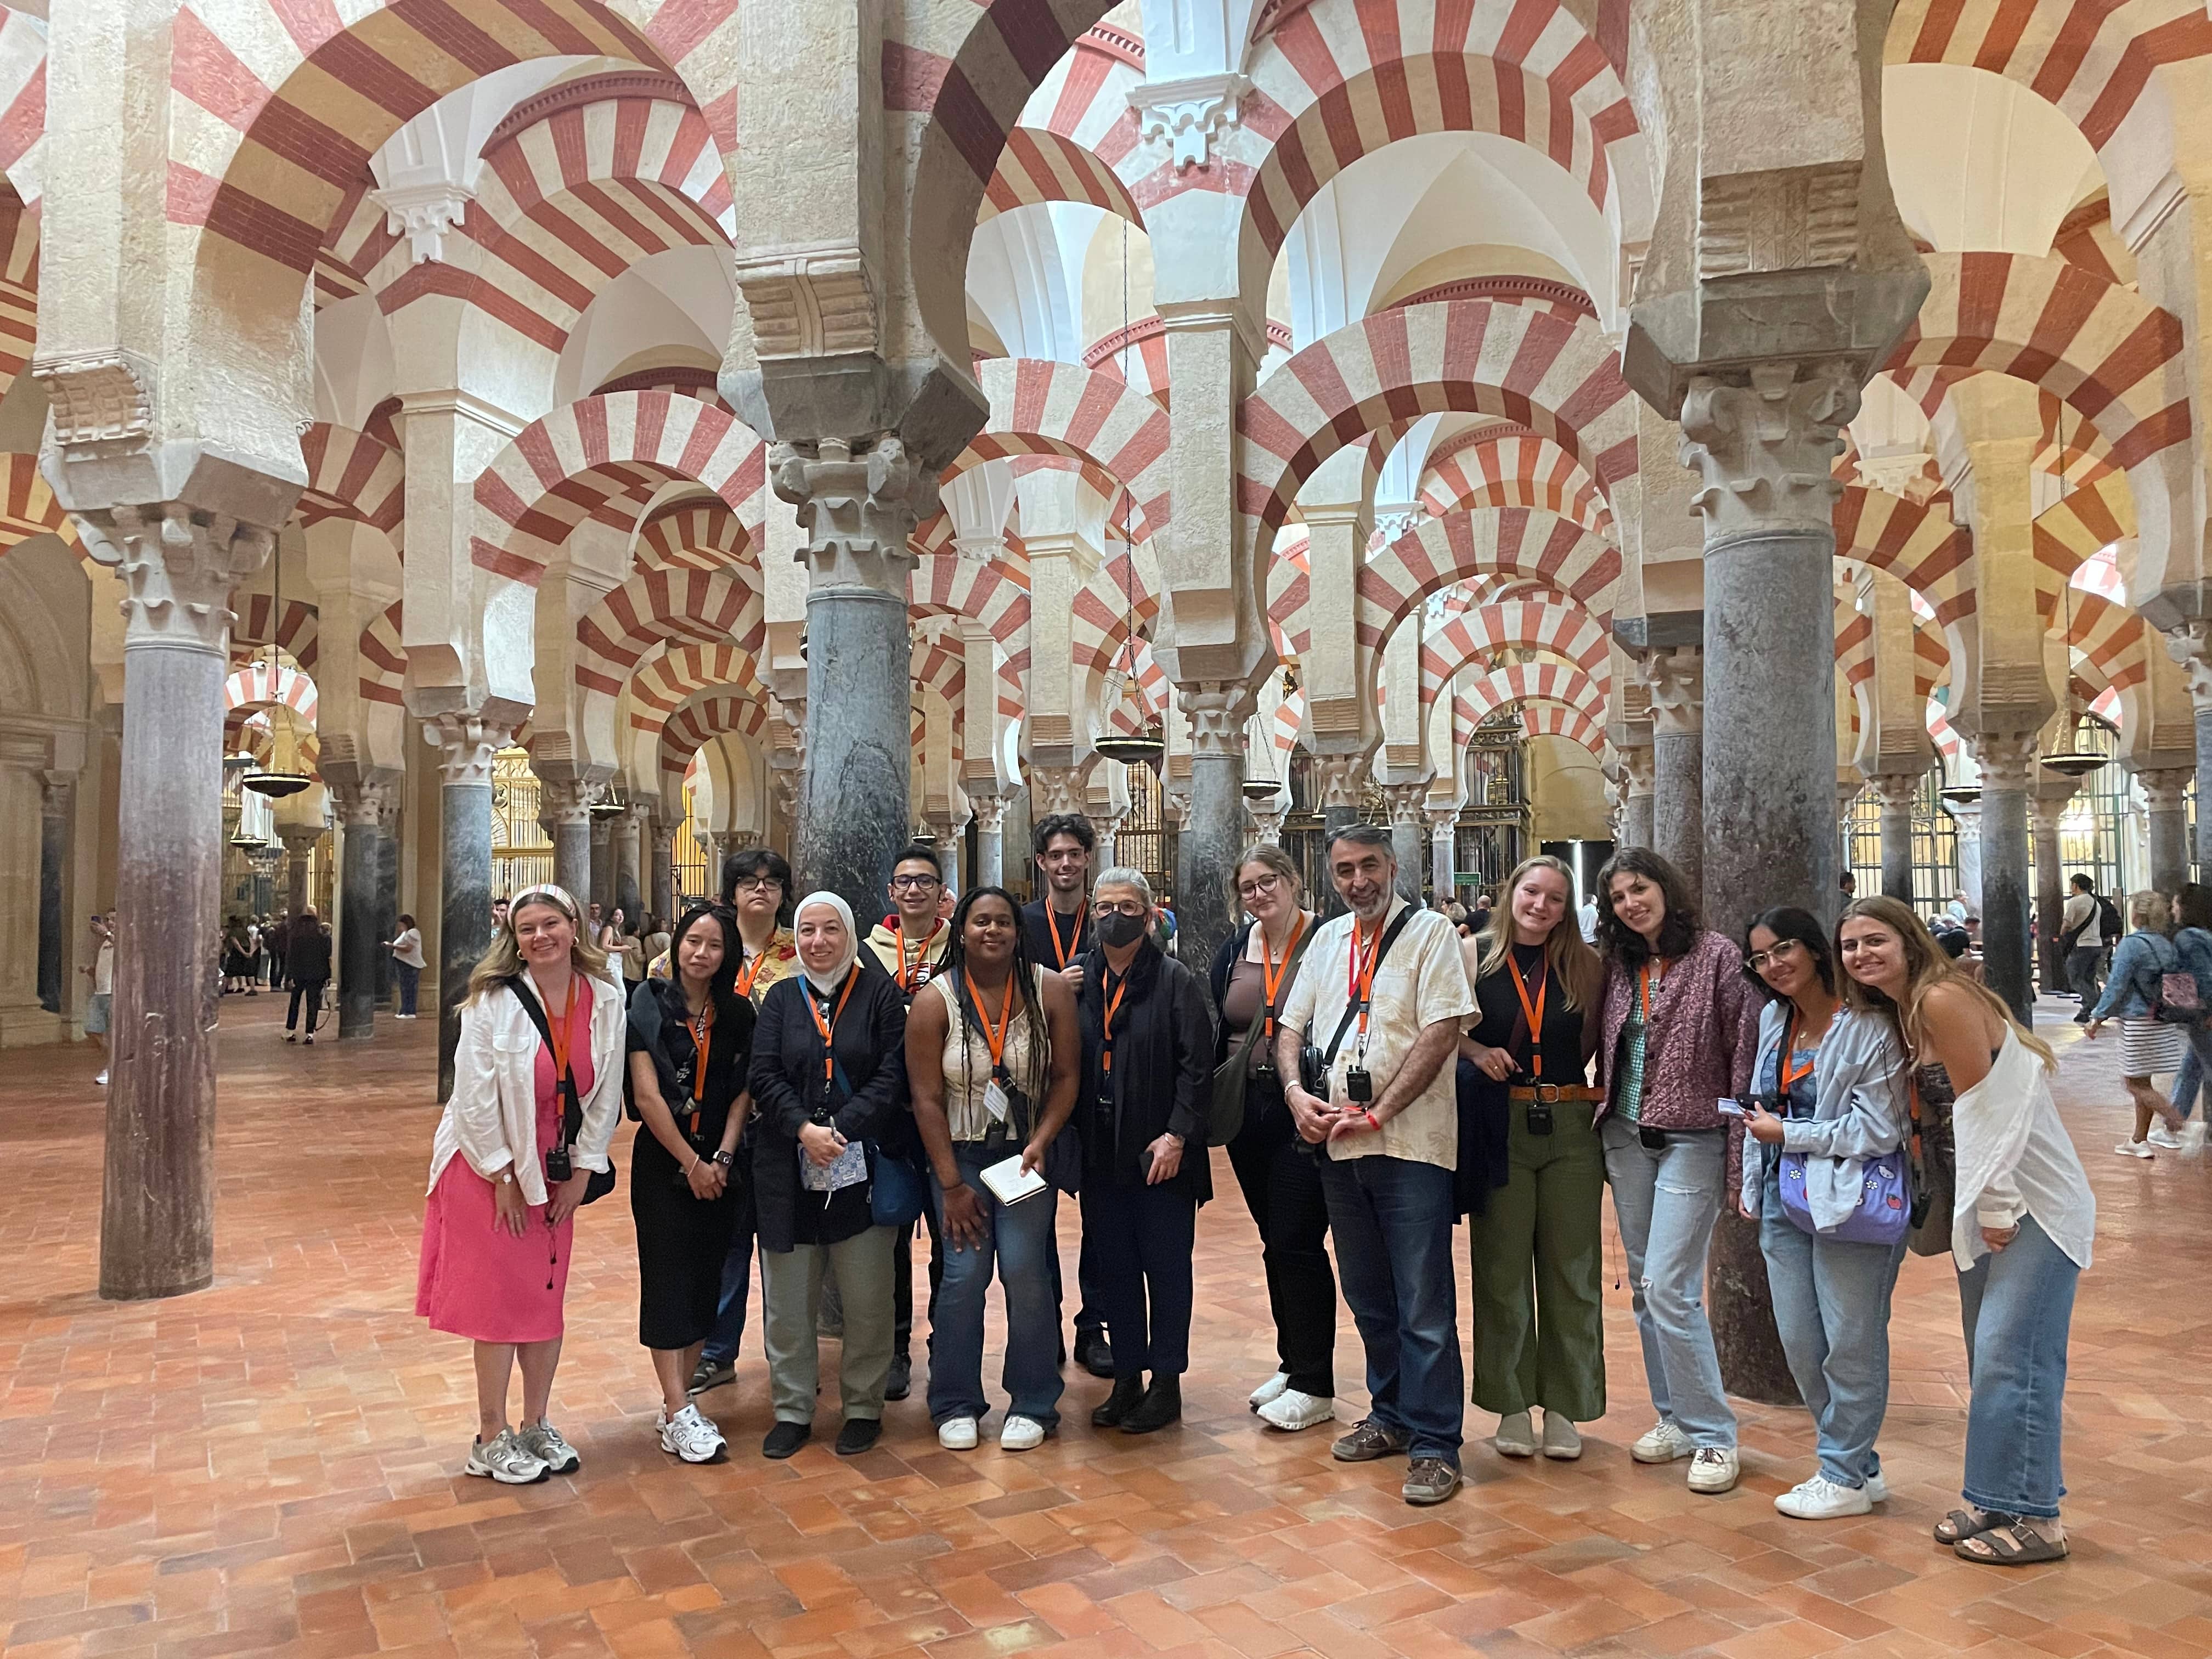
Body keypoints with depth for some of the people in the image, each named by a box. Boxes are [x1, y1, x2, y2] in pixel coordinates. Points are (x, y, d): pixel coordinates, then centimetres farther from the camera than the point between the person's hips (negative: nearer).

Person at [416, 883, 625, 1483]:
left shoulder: (605, 1001, -5)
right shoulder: (494, 1000, -16)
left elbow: (607, 1092, 1)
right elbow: (475, 1095, -14)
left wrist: (582, 1169, -1)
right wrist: (502, 1176, -12)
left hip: (555, 1169, 4)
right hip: (491, 1165, -4)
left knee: (547, 1297, 10)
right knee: (499, 1300, 1)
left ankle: (536, 1427, 25)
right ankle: (491, 1439, 15)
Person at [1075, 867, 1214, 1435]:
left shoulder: (1175, 980, -5)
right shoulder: (1077, 981, 7)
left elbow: (1197, 1066, -9)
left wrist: (1176, 1136, -15)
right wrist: (1071, 1135, -1)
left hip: (1162, 1154, -4)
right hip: (1100, 1152, 4)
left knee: (1167, 1269, 6)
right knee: (1114, 1269, 12)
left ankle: (1167, 1383, 18)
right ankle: (1127, 1379, 24)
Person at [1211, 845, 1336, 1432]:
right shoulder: (1234, 951, 9)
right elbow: (1212, 1032, 12)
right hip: (1248, 1113, 6)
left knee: (1297, 1241, -4)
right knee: (1275, 1240, 14)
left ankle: (1314, 1385, 8)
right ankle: (1292, 1363, 28)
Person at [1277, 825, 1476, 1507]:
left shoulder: (1430, 933, -5)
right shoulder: (1328, 939, 14)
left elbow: (1441, 1033, -14)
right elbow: (1292, 1026, 16)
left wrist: (1377, 1114, -16)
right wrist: (1296, 1090, -4)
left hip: (1411, 1144, -6)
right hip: (1338, 1146, 6)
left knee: (1424, 1307, -3)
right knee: (1368, 1297, 16)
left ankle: (1434, 1445, 6)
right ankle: (1392, 1415, 30)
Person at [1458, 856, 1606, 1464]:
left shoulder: (1585, 964, 4)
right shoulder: (1474, 956, 0)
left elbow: (1603, 1040, 10)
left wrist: (1607, 1094, -4)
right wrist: (1478, 1052, -13)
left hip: (1572, 1127, 1)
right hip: (1499, 1127, -1)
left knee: (1571, 1269, 7)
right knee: (1502, 1269, 6)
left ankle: (1564, 1407, 20)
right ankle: (1512, 1404, 20)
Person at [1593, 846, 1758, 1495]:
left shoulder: (1716, 955, -9)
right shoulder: (1619, 965, 7)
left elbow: (1744, 1053, -10)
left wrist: (1740, 1152, -13)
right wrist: (1607, 1117, 8)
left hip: (1691, 1140, -6)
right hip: (1626, 1138, 6)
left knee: (1669, 1288, -10)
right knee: (1645, 1288, 11)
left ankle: (1713, 1436, 4)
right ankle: (1674, 1417, 25)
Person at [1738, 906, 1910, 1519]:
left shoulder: (1867, 1027, -14)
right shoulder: (1774, 1019, 9)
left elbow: (1879, 1130, -17)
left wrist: (1788, 1134, -12)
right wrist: (1752, 1185, 17)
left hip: (1847, 1201, -7)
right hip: (1784, 1201, 8)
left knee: (1850, 1343, 3)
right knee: (1798, 1342, 11)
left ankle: (1845, 1477, 19)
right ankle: (1858, 1464, 28)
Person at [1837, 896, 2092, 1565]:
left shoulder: (1943, 998, -17)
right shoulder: (1902, 1015, 11)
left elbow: (1986, 1113, -18)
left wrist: (1996, 1210, -14)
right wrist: (1978, 1211, 7)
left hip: (2035, 1202, -9)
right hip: (1987, 1201, 9)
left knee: (2010, 1358, -7)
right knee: (1989, 1359, 12)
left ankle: (2034, 1518, 4)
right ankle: (1997, 1500, 21)